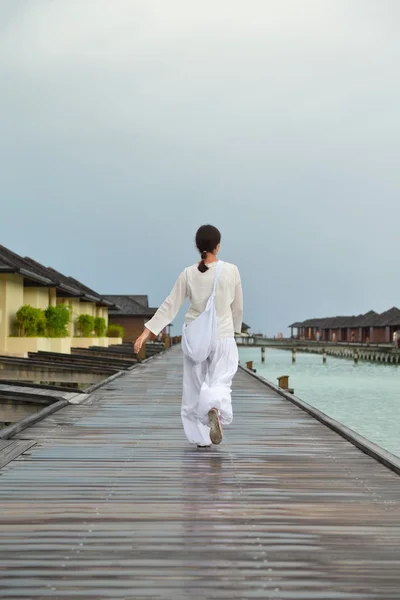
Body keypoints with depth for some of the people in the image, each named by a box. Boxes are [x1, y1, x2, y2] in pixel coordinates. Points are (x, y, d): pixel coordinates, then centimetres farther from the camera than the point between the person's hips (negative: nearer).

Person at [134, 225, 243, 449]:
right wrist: (235, 329, 20)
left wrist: (147, 332, -3)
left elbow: (170, 306, -6)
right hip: (223, 337, -2)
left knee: (196, 387, 14)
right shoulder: (231, 271, -7)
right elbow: (238, 307, 2)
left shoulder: (188, 274, -5)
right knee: (220, 383, 2)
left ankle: (202, 437, 16)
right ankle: (215, 411, -32)